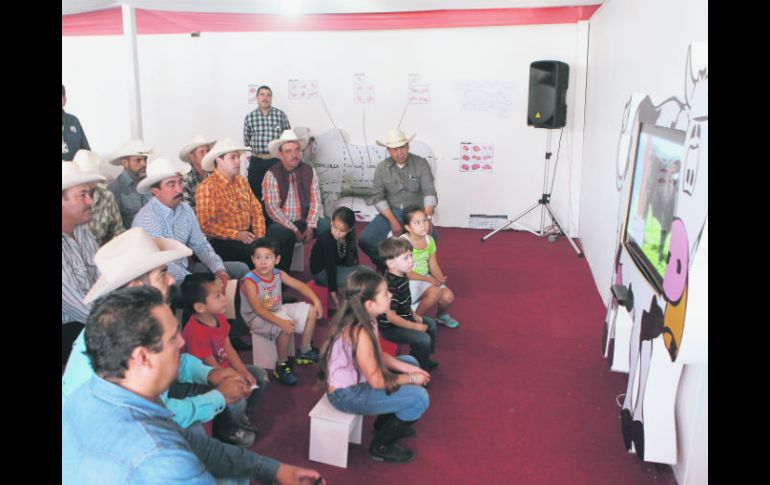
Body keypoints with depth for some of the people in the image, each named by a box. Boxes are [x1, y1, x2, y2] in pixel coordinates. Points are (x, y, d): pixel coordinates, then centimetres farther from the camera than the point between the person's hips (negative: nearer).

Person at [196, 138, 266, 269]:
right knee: (252, 253, -30)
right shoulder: (207, 187, -7)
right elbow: (206, 225, -12)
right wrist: (236, 235, -16)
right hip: (221, 242, -6)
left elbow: (256, 210, 13)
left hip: (247, 236, 6)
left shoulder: (241, 181, 15)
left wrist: (260, 237, -2)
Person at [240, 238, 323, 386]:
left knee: (311, 311, 4)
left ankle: (304, 352, 18)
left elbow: (300, 285, 4)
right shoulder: (250, 281, -26)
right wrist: (281, 322, -43)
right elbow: (258, 310, -33)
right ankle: (282, 365, -12)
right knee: (286, 328, -34)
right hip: (257, 318, -8)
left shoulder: (278, 274, -5)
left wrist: (316, 301, -8)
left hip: (277, 311, 8)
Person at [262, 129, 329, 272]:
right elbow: (272, 208, -14)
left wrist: (310, 227, -14)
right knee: (284, 233, -35)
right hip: (280, 223, -3)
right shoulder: (272, 174, -7)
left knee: (327, 227, -21)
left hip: (303, 222, 4)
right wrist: (294, 230, -19)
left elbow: (315, 201, 0)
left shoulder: (309, 171, 5)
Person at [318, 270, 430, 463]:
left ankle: (385, 422, 30)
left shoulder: (366, 317, -4)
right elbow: (377, 381, -24)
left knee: (409, 361, 18)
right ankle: (381, 446, 9)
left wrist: (410, 370, 0)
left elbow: (379, 356, 9)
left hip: (353, 377, 10)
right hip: (346, 394, -9)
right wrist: (411, 379, -10)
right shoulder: (359, 332, -32)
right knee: (419, 397, -13)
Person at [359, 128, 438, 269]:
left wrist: (428, 218, -30)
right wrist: (393, 220, -18)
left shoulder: (421, 164, -6)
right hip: (390, 212, 2)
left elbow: (429, 192, -13)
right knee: (366, 241, -19)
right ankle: (384, 266, 13)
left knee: (431, 236, -33)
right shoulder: (382, 168, -1)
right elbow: (378, 197, -4)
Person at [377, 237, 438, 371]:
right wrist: (414, 326, -21)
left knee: (430, 323, 18)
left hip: (404, 318, 10)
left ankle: (425, 359, 33)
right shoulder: (391, 286, -32)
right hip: (391, 328, -10)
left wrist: (414, 315, 6)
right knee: (423, 339, -19)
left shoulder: (401, 276, -2)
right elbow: (391, 316, -30)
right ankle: (419, 368, 7)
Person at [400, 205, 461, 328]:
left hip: (426, 278, 6)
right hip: (408, 281, -6)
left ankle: (441, 315, 22)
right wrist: (428, 279, -22)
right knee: (435, 291, -30)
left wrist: (439, 278, -18)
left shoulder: (429, 240, 0)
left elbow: (433, 265, 4)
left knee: (448, 296, -14)